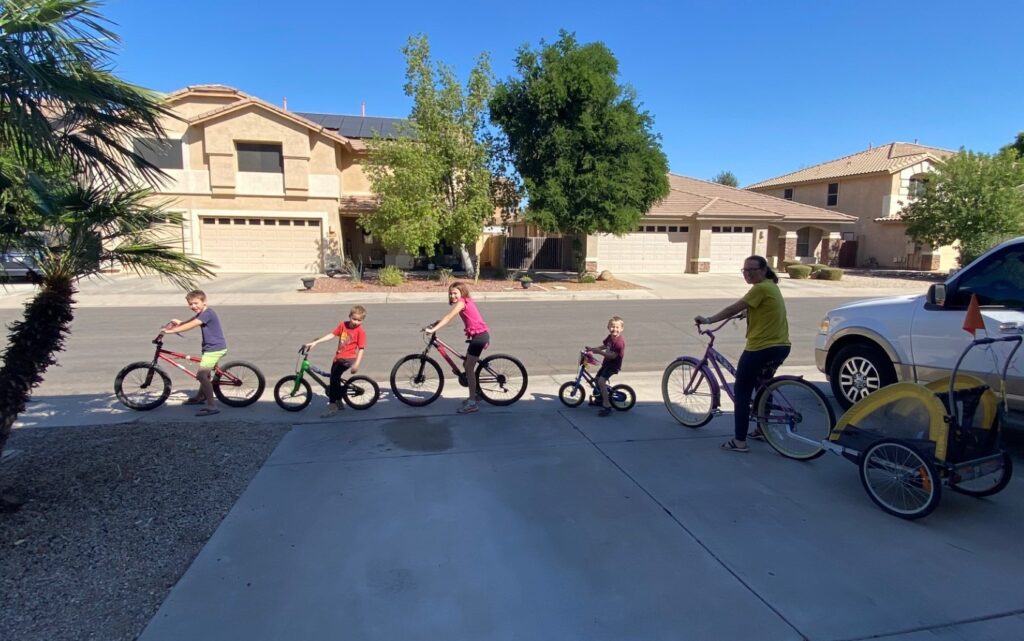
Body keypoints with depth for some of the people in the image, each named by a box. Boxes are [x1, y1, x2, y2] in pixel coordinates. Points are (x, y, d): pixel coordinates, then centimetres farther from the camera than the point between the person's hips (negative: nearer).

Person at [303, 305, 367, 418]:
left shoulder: (361, 331, -10)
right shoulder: (343, 325, 5)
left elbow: (361, 348, -12)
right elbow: (331, 335, 5)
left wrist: (356, 364, -20)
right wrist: (315, 342, -1)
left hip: (348, 358, -7)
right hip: (338, 357, 7)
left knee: (334, 375, -26)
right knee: (335, 379, 17)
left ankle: (332, 406, -19)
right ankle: (338, 403, 39)